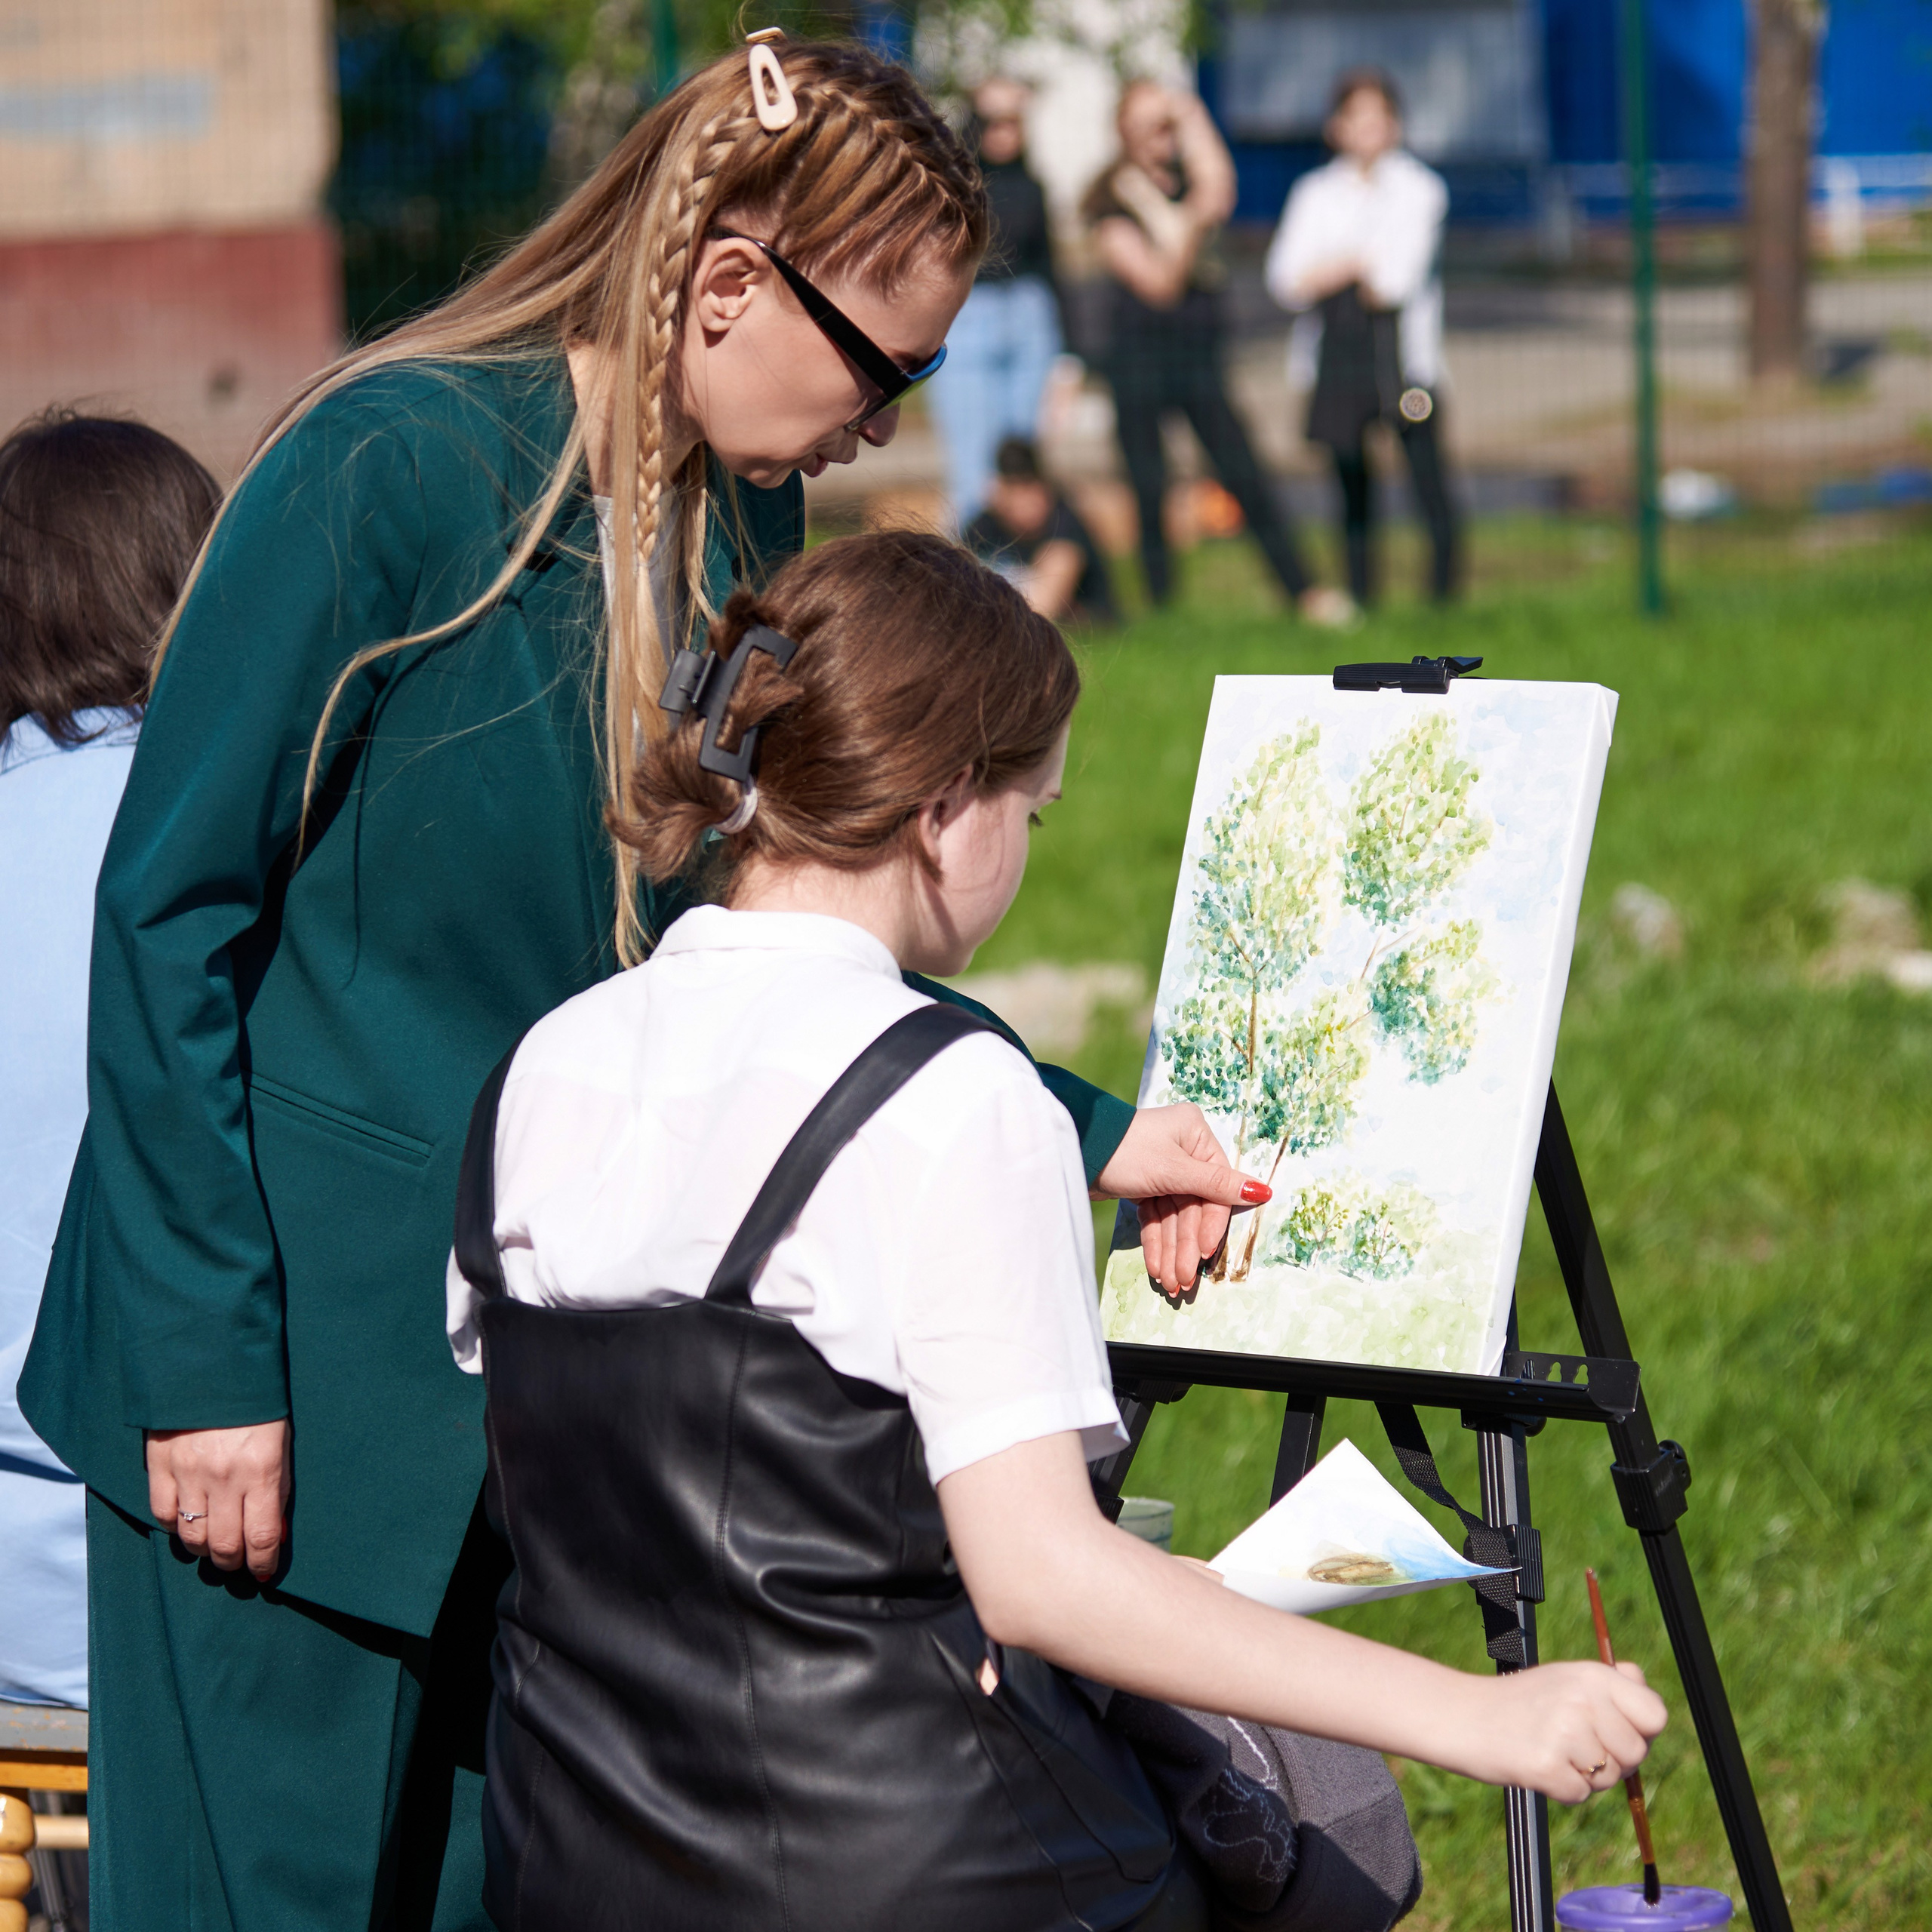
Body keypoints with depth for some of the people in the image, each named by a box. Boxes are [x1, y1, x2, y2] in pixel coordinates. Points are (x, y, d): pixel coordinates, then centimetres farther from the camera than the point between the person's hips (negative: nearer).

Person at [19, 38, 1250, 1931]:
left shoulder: (743, 525, 6)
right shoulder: (392, 471, -16)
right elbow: (171, 912, -14)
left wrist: (1083, 1136, 5)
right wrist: (209, 1358, -16)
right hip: (304, 1369, -7)